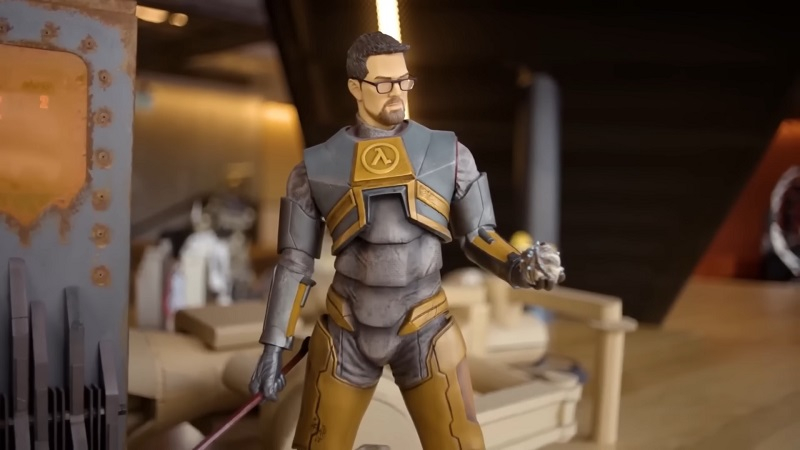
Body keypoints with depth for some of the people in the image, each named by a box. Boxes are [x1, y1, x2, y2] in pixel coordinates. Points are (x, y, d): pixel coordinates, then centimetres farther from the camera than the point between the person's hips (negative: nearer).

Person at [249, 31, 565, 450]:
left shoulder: (449, 153, -4)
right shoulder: (316, 166, -3)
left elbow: (477, 236, 2)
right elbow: (295, 261, 0)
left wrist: (520, 266, -20)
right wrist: (274, 346, -3)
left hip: (424, 333, 0)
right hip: (347, 333, 1)